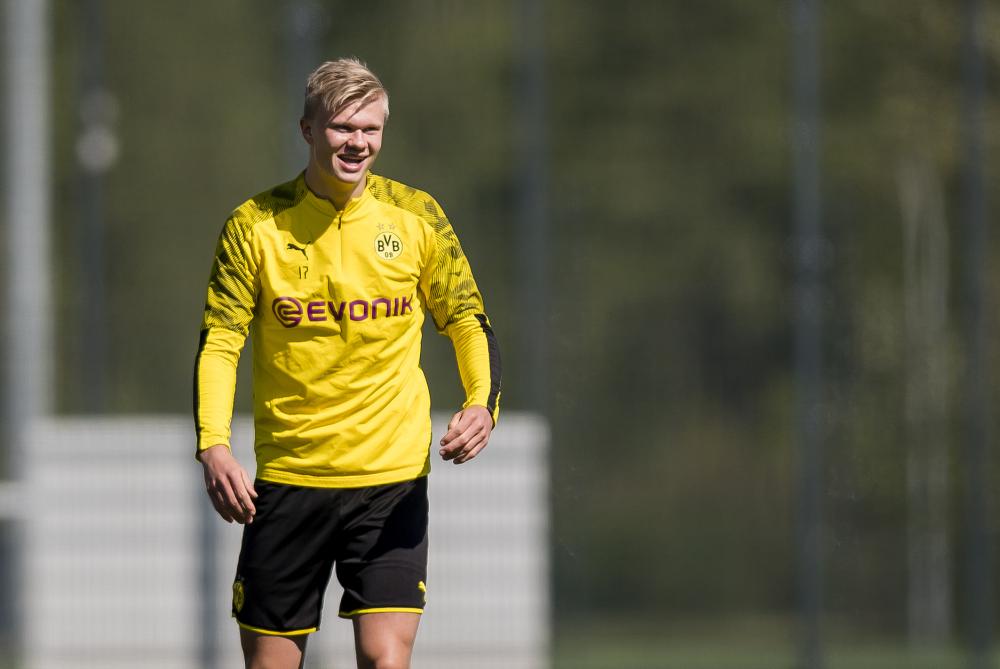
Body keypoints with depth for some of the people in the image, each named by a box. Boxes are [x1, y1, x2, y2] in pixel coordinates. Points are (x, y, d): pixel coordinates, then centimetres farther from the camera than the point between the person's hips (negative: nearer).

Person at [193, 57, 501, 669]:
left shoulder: (415, 217, 0)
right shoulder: (256, 226, -3)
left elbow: (468, 322, 9)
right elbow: (219, 343, -2)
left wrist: (483, 404, -11)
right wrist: (213, 446, -16)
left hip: (392, 479, 0)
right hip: (287, 478, 1)